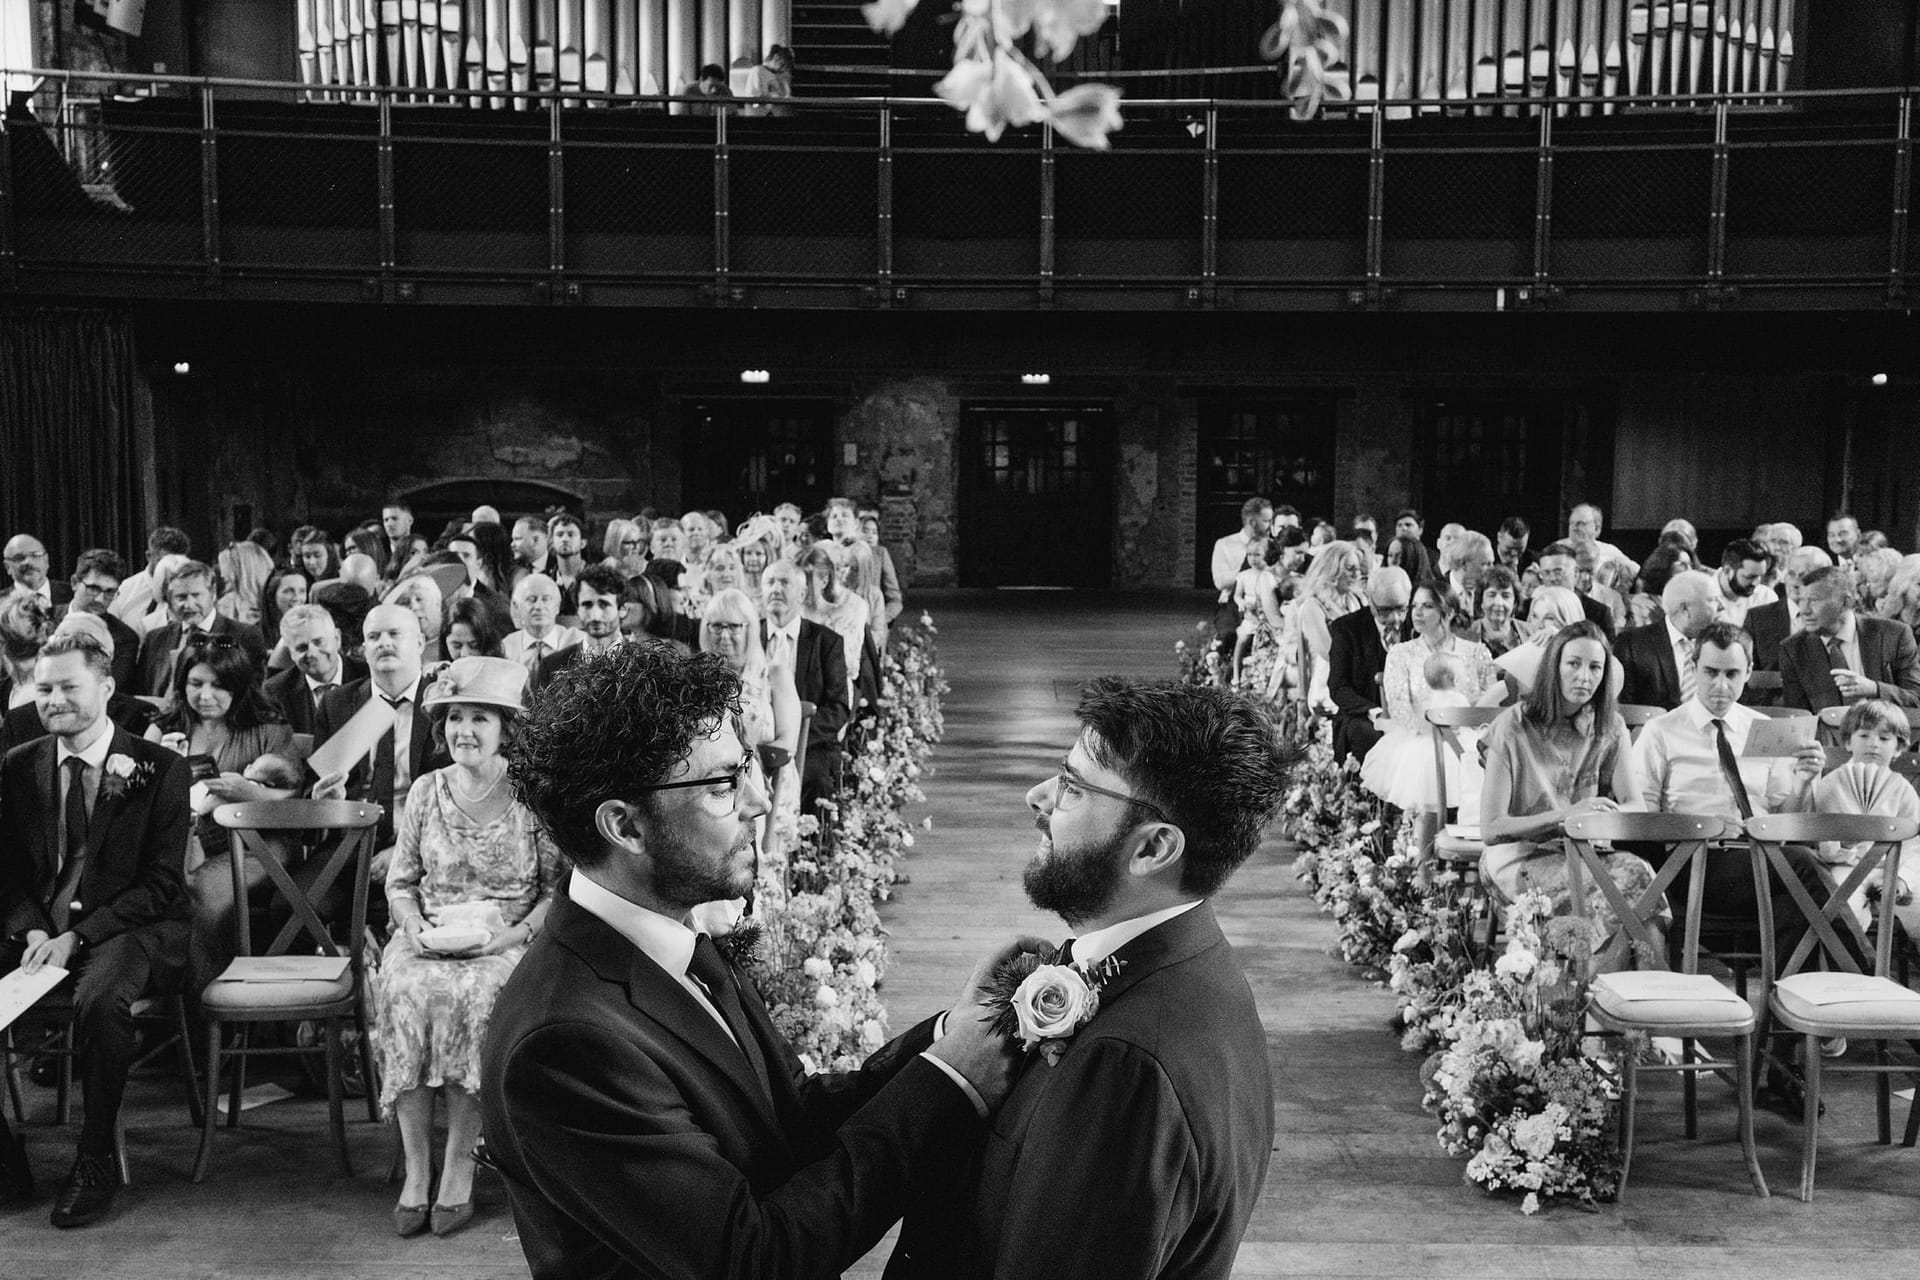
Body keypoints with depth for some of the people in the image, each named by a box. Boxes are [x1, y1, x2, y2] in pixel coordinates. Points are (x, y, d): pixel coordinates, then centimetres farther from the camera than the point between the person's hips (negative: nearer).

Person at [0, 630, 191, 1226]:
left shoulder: (159, 770, -4)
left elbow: (160, 884, -8)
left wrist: (76, 936, -18)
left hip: (130, 928, -5)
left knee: (98, 1000, -36)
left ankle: (95, 1163, -15)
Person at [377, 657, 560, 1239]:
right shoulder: (426, 790, 8)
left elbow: (559, 888, 0)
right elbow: (399, 882, 12)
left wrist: (512, 934, -14)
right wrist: (416, 927, -8)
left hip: (506, 942, -3)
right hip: (428, 941, 3)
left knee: (474, 994, -33)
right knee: (403, 991, -28)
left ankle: (459, 1166, -20)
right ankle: (416, 1168, -20)